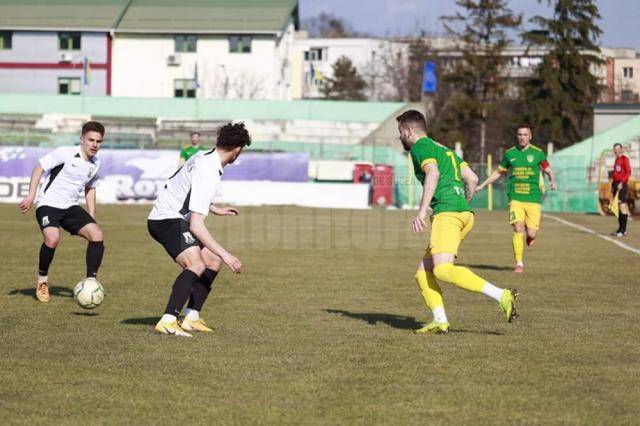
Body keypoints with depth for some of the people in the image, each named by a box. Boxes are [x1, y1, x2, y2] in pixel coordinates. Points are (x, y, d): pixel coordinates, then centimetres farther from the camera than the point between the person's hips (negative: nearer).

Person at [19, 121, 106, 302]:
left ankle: (90, 281, -7)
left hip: (70, 207, 6)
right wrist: (31, 196, -16)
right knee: (52, 238, -31)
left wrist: (92, 217, 17)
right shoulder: (66, 153, -13)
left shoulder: (95, 165, 7)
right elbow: (39, 167, -9)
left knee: (96, 234, -14)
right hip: (48, 204, -6)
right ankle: (42, 281, -7)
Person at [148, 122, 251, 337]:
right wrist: (225, 255, -29)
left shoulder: (203, 157, 4)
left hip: (176, 217, 11)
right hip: (166, 220, -11)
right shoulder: (209, 176, -26)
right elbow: (196, 225, -29)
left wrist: (214, 209, 38)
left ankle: (191, 317, 14)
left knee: (213, 261, 16)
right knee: (196, 265, -30)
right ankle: (168, 321, -37)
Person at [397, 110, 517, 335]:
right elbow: (472, 179, 25)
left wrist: (422, 211, -20)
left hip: (447, 211, -10)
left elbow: (433, 174, -16)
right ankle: (440, 321, -7)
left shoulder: (420, 147, 3)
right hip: (464, 212, 10)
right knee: (423, 272, 9)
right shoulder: (444, 149, 30)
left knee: (443, 270, -22)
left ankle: (502, 295, -30)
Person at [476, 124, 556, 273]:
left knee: (531, 233, -5)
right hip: (515, 198, 1)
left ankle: (531, 235, 35)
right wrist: (482, 185, 19)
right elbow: (499, 172, 22)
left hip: (533, 199, -1)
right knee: (518, 229, -15)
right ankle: (519, 264, -6)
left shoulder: (538, 153, 3)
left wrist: (552, 181, -12)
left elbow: (549, 171, 11)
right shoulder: (509, 153, 8)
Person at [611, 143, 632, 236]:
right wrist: (613, 185, 16)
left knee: (622, 206, -12)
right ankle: (620, 228, 13)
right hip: (616, 185, 9)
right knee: (618, 207, 9)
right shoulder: (617, 160, 20)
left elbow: (628, 172, -15)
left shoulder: (625, 159, -7)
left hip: (622, 185, -9)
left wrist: (622, 183, -21)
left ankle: (624, 230, -14)